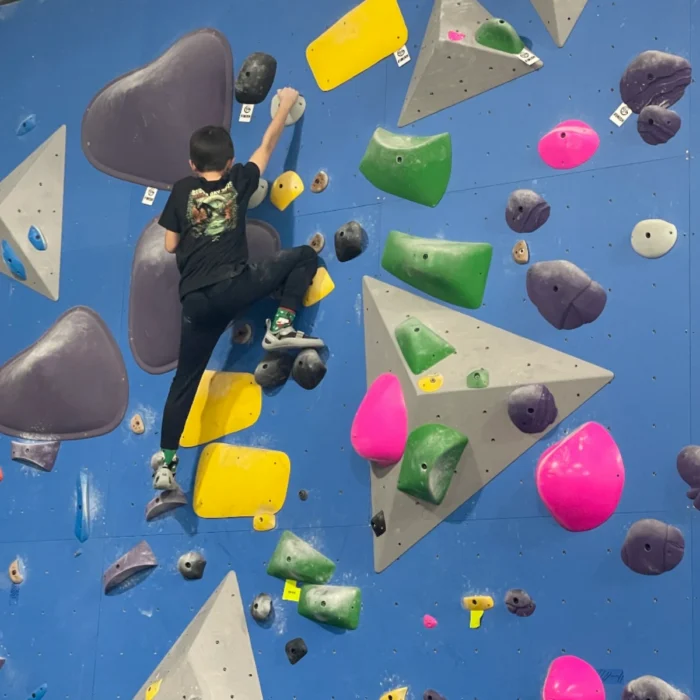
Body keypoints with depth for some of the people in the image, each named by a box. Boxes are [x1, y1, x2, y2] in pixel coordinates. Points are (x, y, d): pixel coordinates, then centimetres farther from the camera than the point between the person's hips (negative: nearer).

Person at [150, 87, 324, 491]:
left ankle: (165, 464, 9)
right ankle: (281, 327, 0)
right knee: (305, 256, 14)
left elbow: (171, 246, 10)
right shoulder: (239, 181, 7)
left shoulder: (183, 190, 9)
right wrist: (287, 105, 35)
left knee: (186, 380, 10)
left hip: (197, 301, 3)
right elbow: (267, 145, 21)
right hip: (235, 287, -2)